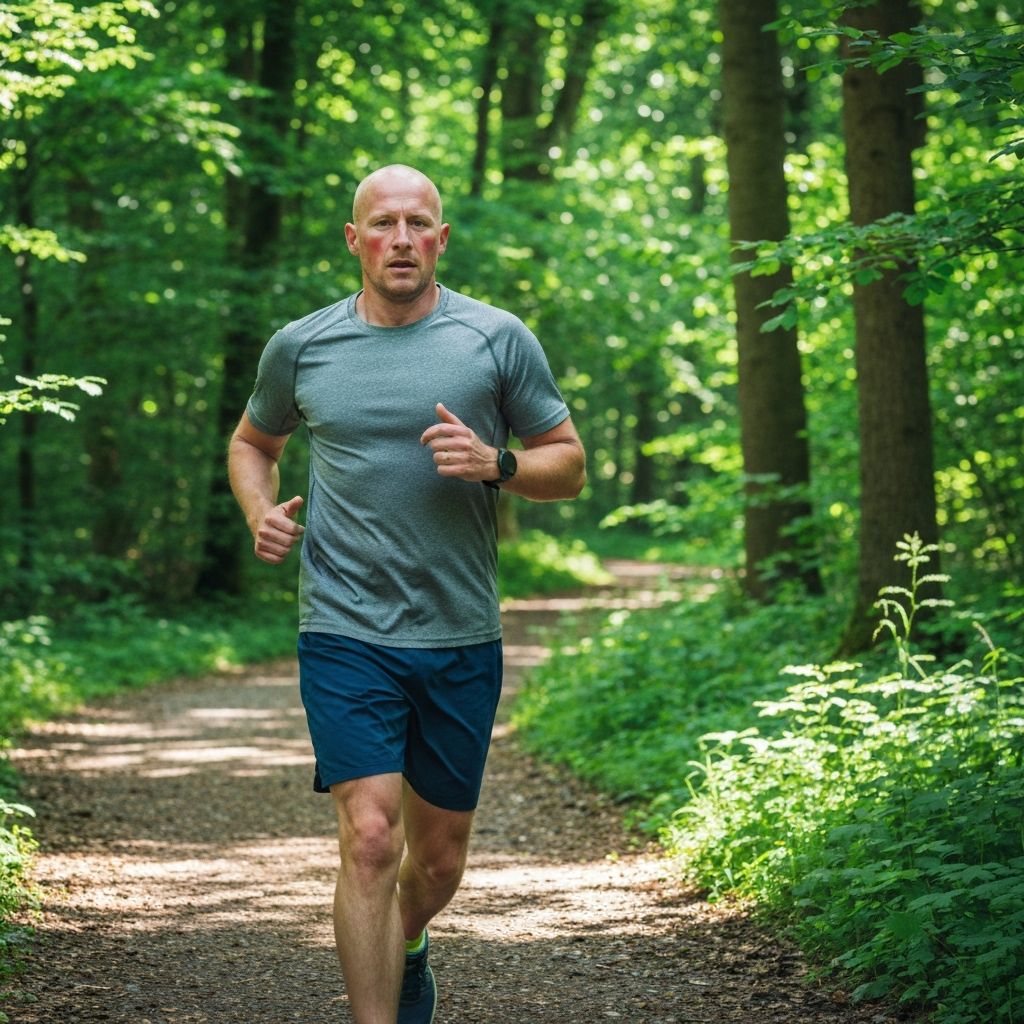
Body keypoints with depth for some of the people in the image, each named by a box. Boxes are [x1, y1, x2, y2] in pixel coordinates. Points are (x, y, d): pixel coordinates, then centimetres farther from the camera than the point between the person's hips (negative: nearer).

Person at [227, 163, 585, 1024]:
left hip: (462, 640, 1)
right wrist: (261, 510, 2)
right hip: (346, 636, -1)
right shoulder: (301, 347, 5)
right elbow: (252, 443, 23)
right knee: (370, 835, -16)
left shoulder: (498, 340, 1)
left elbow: (570, 466, 6)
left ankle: (407, 950, 46)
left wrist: (497, 462, -14)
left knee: (440, 855, 14)